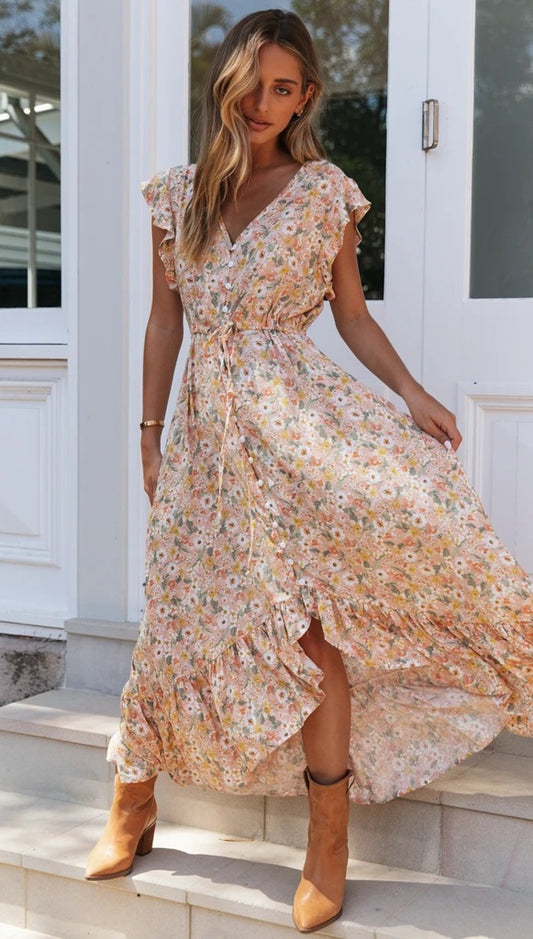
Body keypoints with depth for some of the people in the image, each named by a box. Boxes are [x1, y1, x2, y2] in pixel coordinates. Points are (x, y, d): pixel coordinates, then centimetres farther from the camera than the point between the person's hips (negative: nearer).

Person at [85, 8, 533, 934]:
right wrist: (148, 431, 11)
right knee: (184, 613, 5)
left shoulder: (325, 191, 4)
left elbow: (352, 313, 7)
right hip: (207, 424, 3)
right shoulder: (177, 194, 10)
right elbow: (164, 319, 13)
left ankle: (328, 838, -4)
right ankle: (132, 808, 22)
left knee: (306, 612, -14)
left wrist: (410, 390, -6)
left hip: (296, 413, -2)